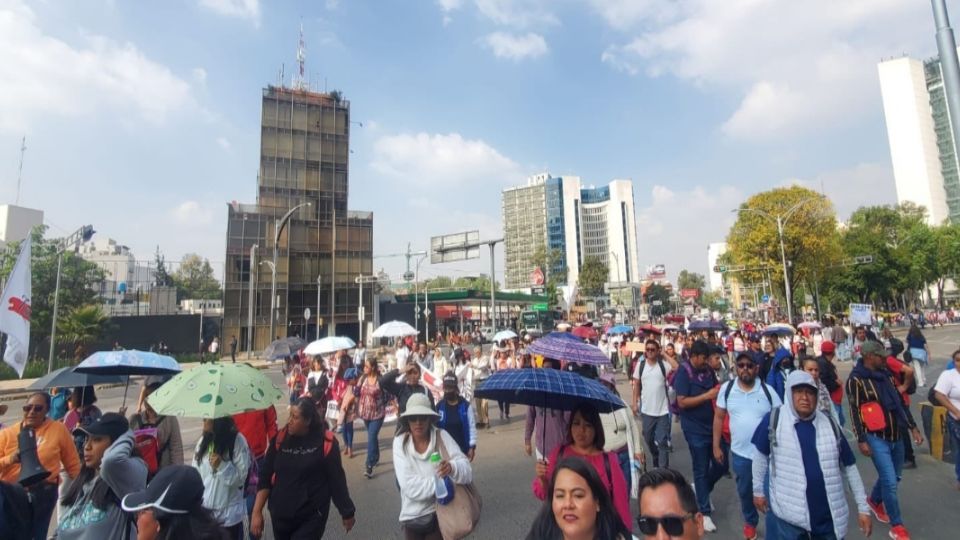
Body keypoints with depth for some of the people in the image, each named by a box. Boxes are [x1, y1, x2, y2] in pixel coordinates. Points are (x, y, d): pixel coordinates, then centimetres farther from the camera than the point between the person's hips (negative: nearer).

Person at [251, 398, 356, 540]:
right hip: (280, 515, 4)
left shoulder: (326, 442, -15)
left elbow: (336, 480, -8)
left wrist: (347, 513, 0)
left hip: (311, 517, -4)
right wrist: (257, 512, -4)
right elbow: (265, 478, 0)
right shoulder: (280, 438, -6)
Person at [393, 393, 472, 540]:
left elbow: (467, 471, -20)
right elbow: (410, 486, -20)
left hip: (440, 513, -1)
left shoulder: (442, 436, -15)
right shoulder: (400, 442, -14)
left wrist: (452, 468, -39)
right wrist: (442, 482, -24)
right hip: (412, 516, 1)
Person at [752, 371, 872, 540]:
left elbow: (849, 467, 8)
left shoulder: (830, 424, -1)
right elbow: (761, 455, 1)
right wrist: (758, 490, 6)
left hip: (829, 515, 4)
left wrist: (863, 508, 10)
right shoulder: (773, 420, -12)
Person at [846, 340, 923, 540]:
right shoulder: (856, 380, -16)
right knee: (890, 481, -4)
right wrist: (861, 440, -16)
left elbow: (900, 403, 15)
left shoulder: (886, 375, 6)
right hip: (876, 438, -7)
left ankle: (874, 501, 44)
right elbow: (854, 412, -15)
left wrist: (913, 427, 11)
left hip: (895, 435, 7)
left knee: (894, 477, 19)